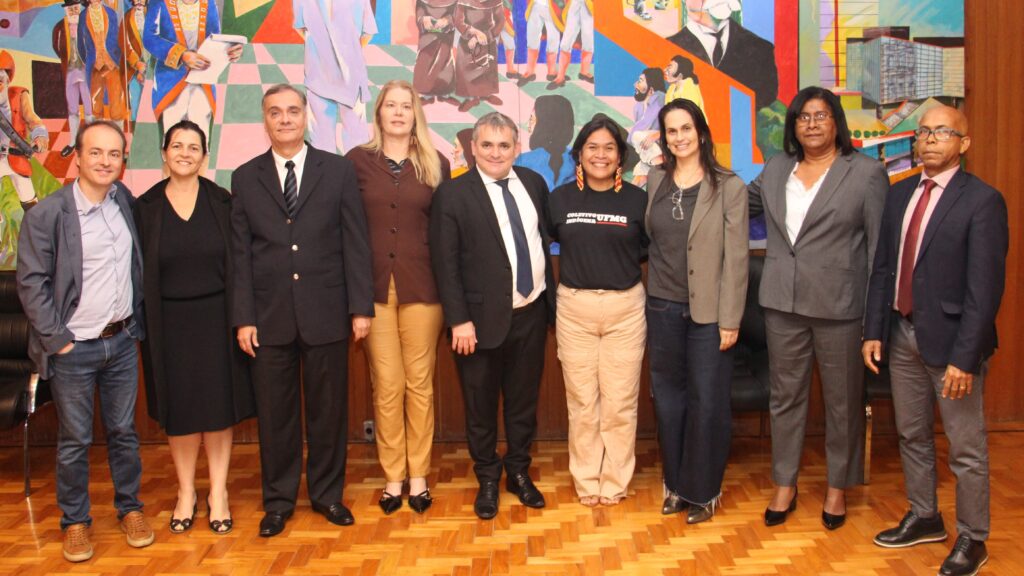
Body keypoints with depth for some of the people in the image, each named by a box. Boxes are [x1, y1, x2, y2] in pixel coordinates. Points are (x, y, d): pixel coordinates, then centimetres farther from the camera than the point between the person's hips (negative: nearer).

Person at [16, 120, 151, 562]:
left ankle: (130, 509, 30)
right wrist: (57, 340, -12)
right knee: (74, 441, 9)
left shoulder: (123, 199, 3)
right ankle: (75, 521, 25)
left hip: (122, 341, 4)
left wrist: (137, 319, 11)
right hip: (73, 348, -4)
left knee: (123, 432, 15)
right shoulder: (46, 214, -12)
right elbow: (31, 282, -10)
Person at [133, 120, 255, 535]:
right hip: (168, 322, 1)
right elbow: (139, 269, 3)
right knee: (179, 410, 8)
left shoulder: (222, 202, 0)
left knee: (219, 407, 5)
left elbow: (237, 262, 1)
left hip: (215, 318, 0)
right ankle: (186, 492, 24)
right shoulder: (145, 207, 2)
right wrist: (142, 325, -2)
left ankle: (218, 493, 18)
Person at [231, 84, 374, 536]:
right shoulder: (245, 178, 7)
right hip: (269, 316, 1)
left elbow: (356, 243, 0)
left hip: (326, 314, -1)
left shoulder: (338, 171, 3)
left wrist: (360, 307, -5)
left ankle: (327, 494, 26)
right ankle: (278, 501, 24)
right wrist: (243, 318, -2)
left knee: (328, 410, 9)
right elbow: (240, 254, 4)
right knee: (275, 413, 8)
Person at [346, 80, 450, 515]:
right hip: (374, 286, 0)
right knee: (386, 385, 2)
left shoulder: (436, 164, 7)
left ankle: (418, 475, 17)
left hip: (421, 286, 1)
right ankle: (393, 476, 15)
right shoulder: (357, 160, 4)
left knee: (420, 382, 5)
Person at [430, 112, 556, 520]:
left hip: (531, 314, 4)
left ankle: (519, 472, 35)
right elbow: (445, 263, -11)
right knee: (481, 405, 10)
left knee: (524, 400, 16)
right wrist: (459, 320, -15)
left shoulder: (534, 183, 6)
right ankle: (487, 479, 30)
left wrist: (551, 298, 10)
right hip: (483, 318, -4)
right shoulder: (452, 194, -9)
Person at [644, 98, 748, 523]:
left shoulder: (729, 187, -6)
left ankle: (704, 491, 19)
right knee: (667, 398, 12)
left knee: (707, 403, 3)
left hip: (708, 312, -4)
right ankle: (677, 484, 27)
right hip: (663, 307, 4)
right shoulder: (655, 181, 6)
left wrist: (730, 320, -10)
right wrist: (648, 297, 3)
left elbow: (736, 256, -8)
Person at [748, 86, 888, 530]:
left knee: (842, 400, 9)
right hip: (783, 302, 4)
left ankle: (838, 487, 27)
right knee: (785, 395, 12)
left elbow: (880, 246, -4)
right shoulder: (776, 169, 9)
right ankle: (784, 484, 26)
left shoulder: (866, 173, -3)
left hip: (840, 305, -3)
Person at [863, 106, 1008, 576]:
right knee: (912, 435, 18)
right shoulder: (899, 194, 8)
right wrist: (873, 331, 5)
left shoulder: (982, 201, -12)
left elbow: (985, 286, -16)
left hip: (950, 339, -6)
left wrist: (964, 356, -19)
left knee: (966, 448, 6)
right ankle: (924, 519, 36)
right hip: (903, 333, 6)